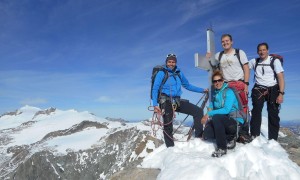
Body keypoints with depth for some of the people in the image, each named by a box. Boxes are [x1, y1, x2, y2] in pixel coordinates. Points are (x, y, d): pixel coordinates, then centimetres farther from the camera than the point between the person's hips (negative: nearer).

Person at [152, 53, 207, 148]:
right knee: (168, 125, -7)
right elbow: (155, 89, -6)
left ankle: (199, 136, 4)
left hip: (177, 101, 5)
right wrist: (155, 105, -17)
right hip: (166, 101, -5)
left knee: (198, 111, -3)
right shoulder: (161, 73, -2)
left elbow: (187, 85, 23)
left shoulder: (179, 73, 13)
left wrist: (202, 90, 19)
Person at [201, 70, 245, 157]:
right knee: (206, 135, -16)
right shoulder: (215, 93, 8)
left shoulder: (229, 92, -13)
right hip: (222, 121, 6)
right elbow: (211, 107, 13)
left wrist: (209, 114, -24)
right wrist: (208, 117, -5)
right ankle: (229, 137, 7)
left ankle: (222, 148, -21)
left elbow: (226, 110, -24)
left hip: (235, 121, -6)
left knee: (216, 117, -34)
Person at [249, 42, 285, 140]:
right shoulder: (254, 61, 8)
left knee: (273, 114, 0)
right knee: (256, 110, -11)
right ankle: (254, 135, -7)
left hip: (273, 89, -2)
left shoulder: (275, 61, -2)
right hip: (259, 89, 2)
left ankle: (273, 139, 8)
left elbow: (281, 77, -7)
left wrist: (281, 94, -15)